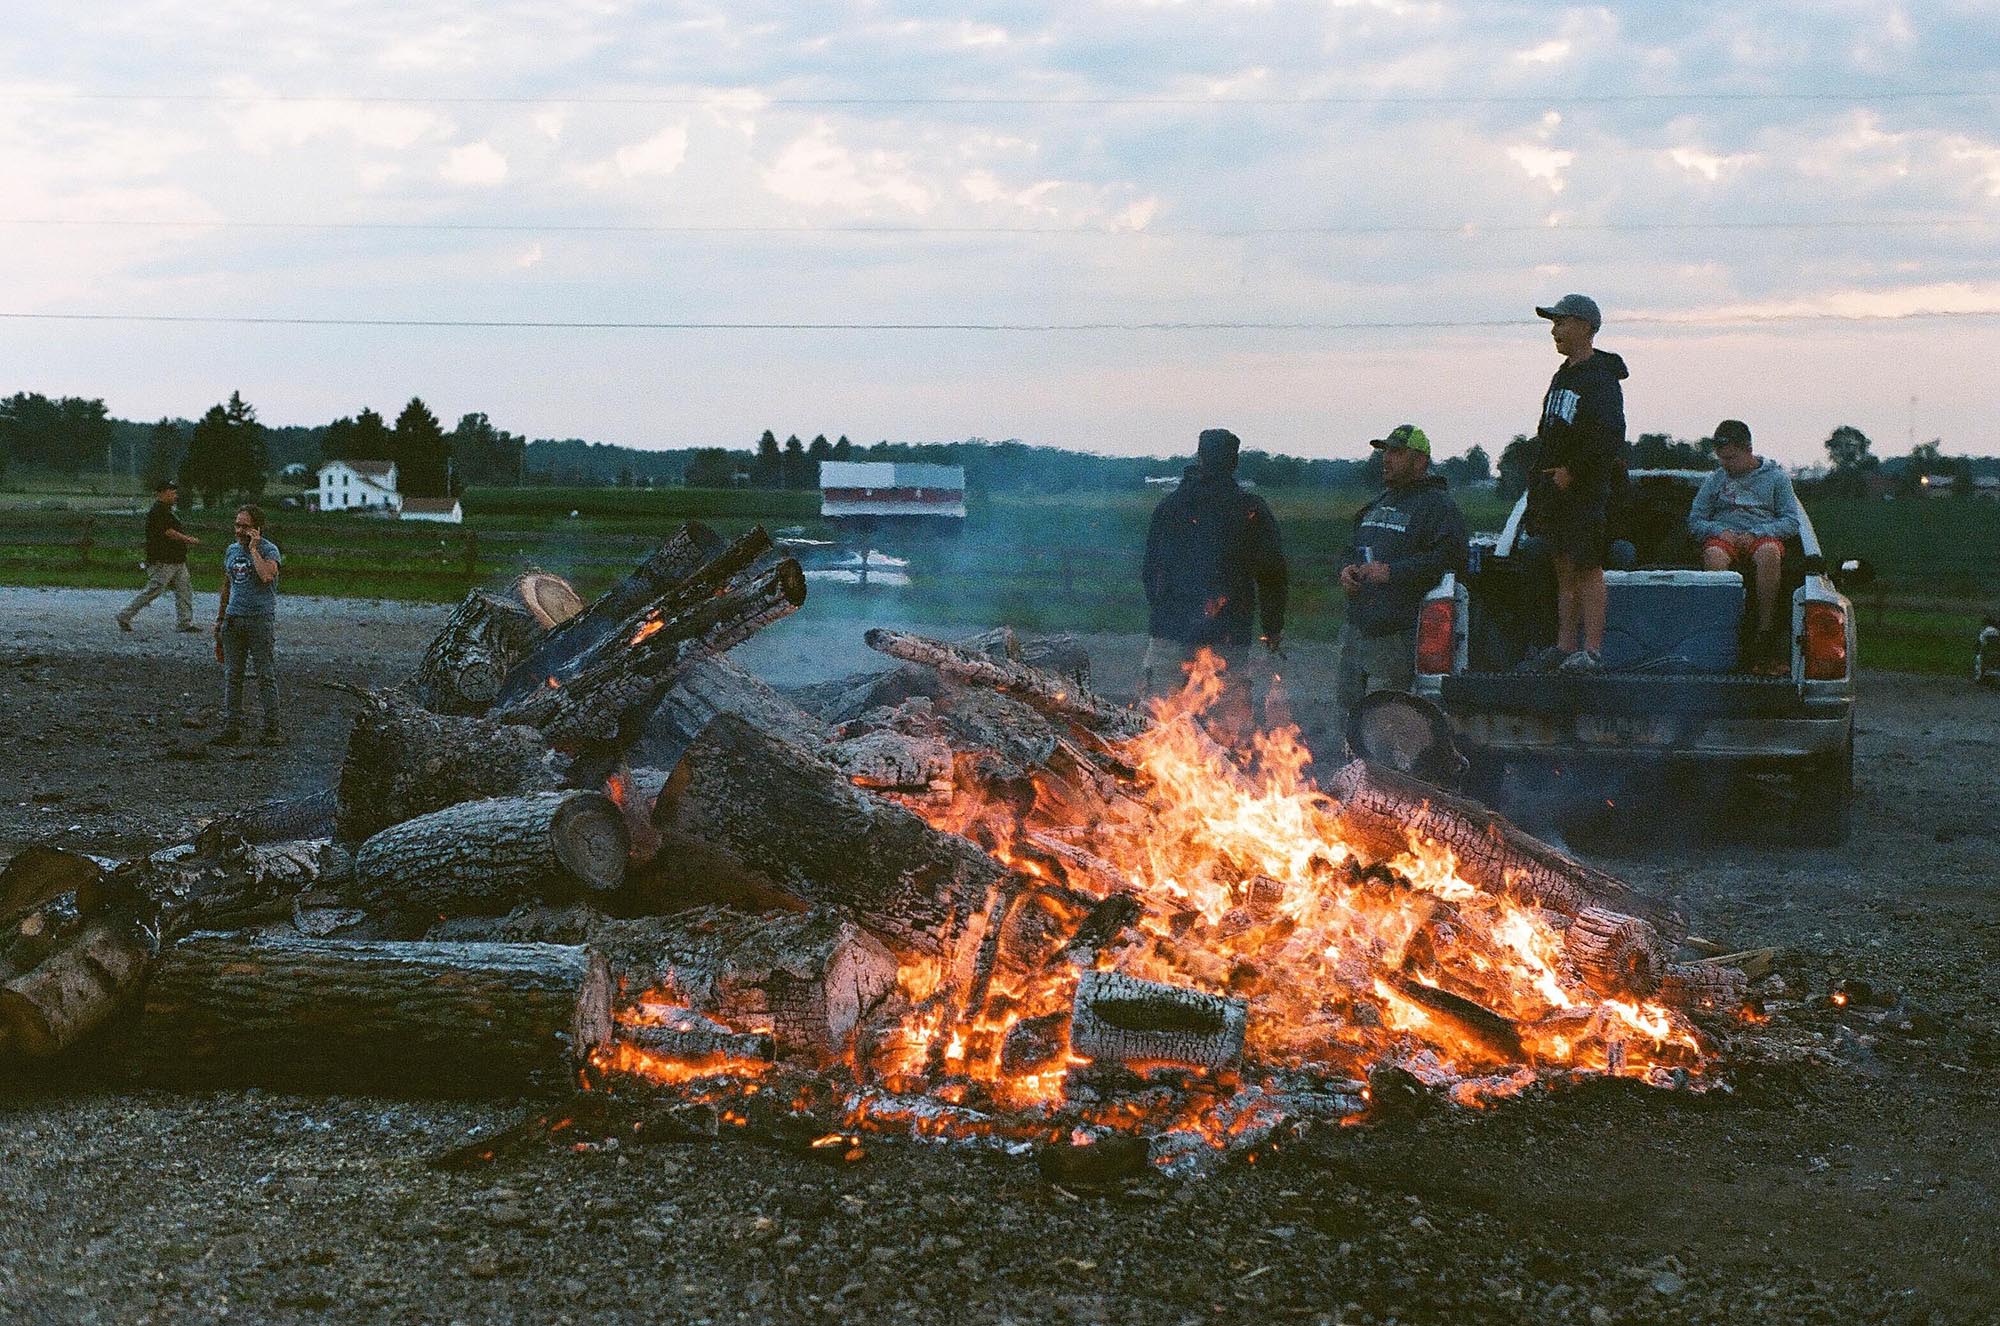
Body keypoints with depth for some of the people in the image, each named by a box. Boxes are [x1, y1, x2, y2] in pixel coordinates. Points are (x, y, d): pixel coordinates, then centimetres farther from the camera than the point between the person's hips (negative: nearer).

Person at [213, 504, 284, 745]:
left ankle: (272, 728, 1)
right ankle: (231, 727, 9)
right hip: (234, 618, 6)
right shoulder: (232, 550, 15)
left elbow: (266, 575, -25)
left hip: (261, 619, -6)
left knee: (266, 676, -3)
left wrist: (253, 549, -16)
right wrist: (219, 618, 22)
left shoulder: (269, 550, -5)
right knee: (232, 676, 5)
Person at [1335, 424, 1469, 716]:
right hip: (1356, 632, 9)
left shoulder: (1438, 506, -5)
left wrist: (1392, 571, -21)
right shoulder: (1378, 504, 23)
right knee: (1351, 712, 11)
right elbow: (1351, 547, 33)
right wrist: (1346, 567, 9)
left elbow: (1448, 557, -18)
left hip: (1398, 636, -9)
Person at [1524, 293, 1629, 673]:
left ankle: (1592, 650, -10)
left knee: (1588, 568, -9)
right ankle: (1565, 645, 14)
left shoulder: (1601, 380, -11)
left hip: (1587, 490, -9)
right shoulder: (1563, 377, 19)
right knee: (1565, 569, 10)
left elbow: (1609, 439, -21)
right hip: (1557, 490, 9)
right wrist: (1542, 479, 16)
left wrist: (1573, 472, -19)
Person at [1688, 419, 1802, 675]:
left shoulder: (1776, 477, 15)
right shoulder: (1714, 479, 21)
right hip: (1723, 536, 1)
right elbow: (1694, 521, 17)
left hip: (1764, 536, -1)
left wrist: (1756, 534, -9)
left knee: (1769, 553, -40)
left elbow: (1792, 522, 7)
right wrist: (1719, 531, -5)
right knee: (1714, 555, -37)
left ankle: (1766, 630, -36)